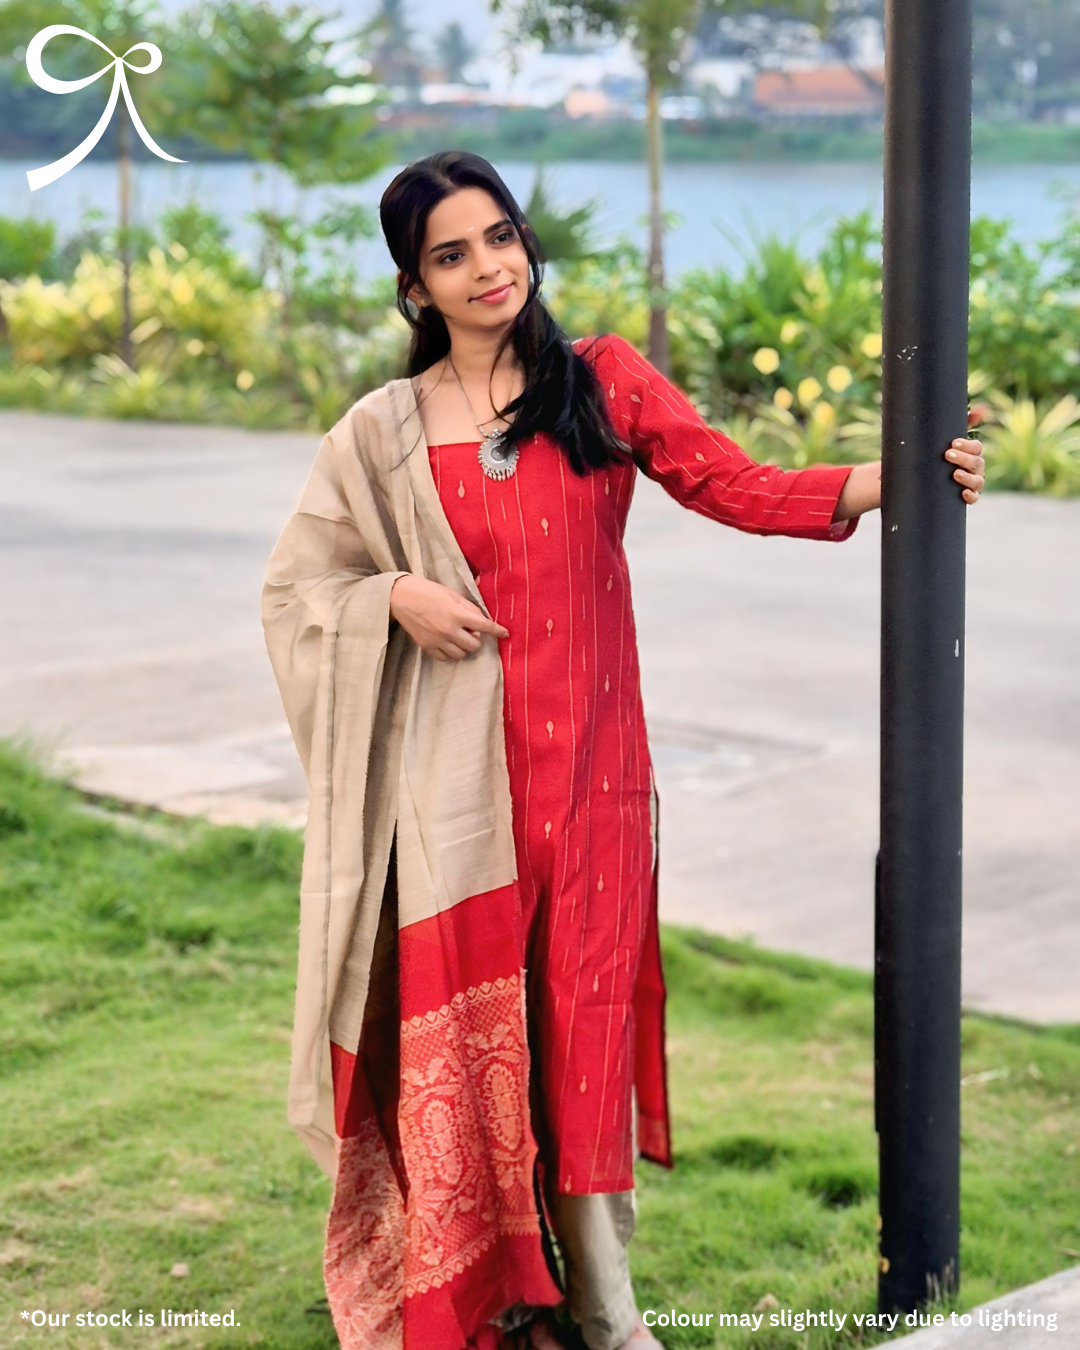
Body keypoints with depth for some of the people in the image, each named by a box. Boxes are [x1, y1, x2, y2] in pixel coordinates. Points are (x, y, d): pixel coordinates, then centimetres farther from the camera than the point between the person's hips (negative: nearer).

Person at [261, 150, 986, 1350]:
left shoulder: (602, 381, 4)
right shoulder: (383, 433, 5)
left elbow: (739, 488, -7)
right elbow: (295, 586, 11)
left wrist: (895, 477, -21)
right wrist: (396, 596, -8)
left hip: (591, 756, 0)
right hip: (459, 766, 0)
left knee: (586, 1008, 4)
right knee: (468, 1017, 2)